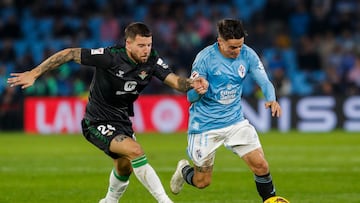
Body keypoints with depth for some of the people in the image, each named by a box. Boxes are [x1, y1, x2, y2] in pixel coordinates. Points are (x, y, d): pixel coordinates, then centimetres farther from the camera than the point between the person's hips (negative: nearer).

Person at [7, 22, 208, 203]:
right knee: (135, 150, -27)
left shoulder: (151, 60, -11)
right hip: (98, 123, -7)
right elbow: (69, 54, -23)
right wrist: (34, 74, -23)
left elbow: (174, 80, -16)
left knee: (125, 166, 23)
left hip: (122, 120, 7)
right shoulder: (111, 56, -27)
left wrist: (192, 84, -39)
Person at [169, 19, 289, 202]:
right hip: (205, 124, -3)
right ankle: (184, 170, 40)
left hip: (235, 121, 3)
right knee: (202, 182, 6)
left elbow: (264, 82, -6)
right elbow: (191, 97, -16)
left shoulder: (247, 55, -8)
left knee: (260, 165, -12)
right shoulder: (205, 58, -19)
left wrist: (271, 99, -29)